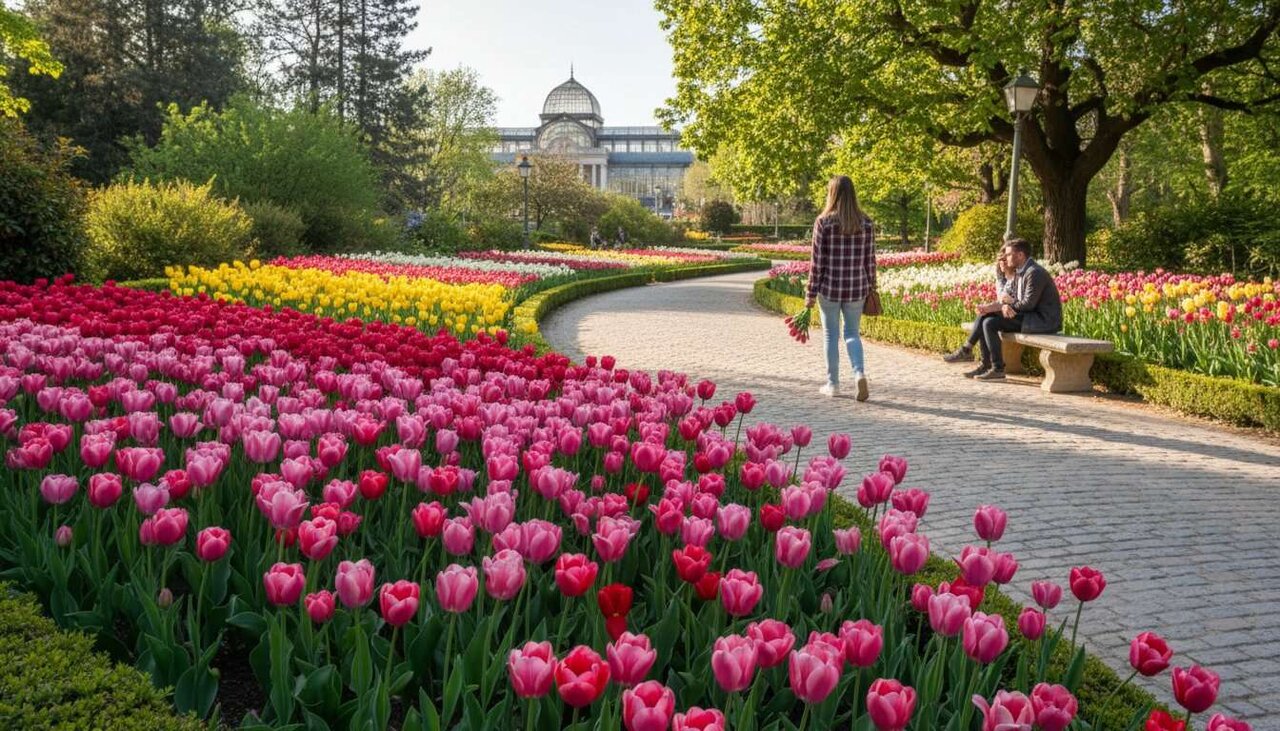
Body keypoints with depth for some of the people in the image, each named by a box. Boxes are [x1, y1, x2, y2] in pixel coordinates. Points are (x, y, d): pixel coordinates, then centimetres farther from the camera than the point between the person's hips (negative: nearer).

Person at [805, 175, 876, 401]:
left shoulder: (823, 222, -9)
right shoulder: (865, 223, 0)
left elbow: (817, 261, -8)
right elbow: (870, 260, 3)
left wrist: (810, 293, -2)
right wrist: (871, 288, 14)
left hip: (829, 288, -2)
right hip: (857, 288, 2)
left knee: (831, 334, 10)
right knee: (852, 333, 15)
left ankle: (833, 384, 16)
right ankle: (859, 372, -7)